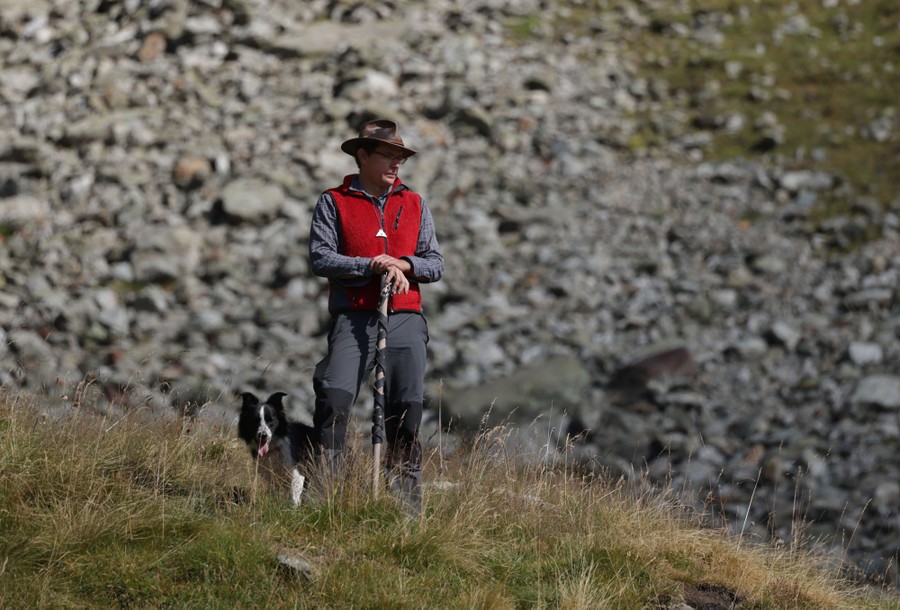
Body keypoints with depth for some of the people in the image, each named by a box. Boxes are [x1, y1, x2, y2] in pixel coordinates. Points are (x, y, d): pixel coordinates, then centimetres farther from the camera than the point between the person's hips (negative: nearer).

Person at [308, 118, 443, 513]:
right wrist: (370, 265, -14)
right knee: (334, 396, -19)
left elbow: (435, 264, 13)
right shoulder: (334, 202, 7)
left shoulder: (414, 204, 17)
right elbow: (320, 257, -4)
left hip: (405, 318, 3)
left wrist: (403, 264, -8)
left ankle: (407, 494, 9)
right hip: (354, 318, -3)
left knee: (407, 405, -2)